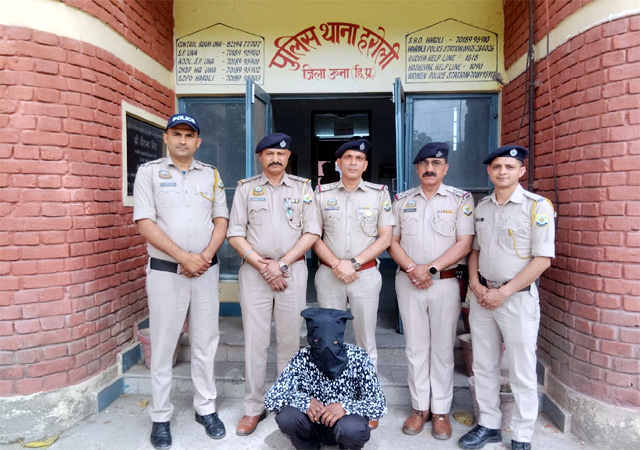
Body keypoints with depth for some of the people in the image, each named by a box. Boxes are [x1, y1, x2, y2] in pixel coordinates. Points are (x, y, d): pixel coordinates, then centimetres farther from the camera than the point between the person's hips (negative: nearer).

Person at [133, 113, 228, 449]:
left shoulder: (211, 175, 9)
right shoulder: (149, 172, 0)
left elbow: (221, 220, 7)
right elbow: (145, 223, -8)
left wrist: (206, 256, -9)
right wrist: (184, 257, -15)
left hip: (206, 270, 3)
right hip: (165, 271, -2)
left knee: (205, 343, 10)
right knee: (163, 346, 5)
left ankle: (206, 408, 24)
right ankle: (160, 417, 19)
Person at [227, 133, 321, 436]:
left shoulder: (302, 187, 6)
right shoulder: (246, 188, 6)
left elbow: (312, 232, 0)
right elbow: (235, 234, 0)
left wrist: (281, 264, -9)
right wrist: (262, 266, -9)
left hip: (292, 270, 0)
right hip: (254, 271, 0)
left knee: (290, 341, 7)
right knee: (255, 341, 4)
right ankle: (254, 407, 17)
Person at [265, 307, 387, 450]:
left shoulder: (358, 358, -21)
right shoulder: (302, 359, -18)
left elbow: (379, 405, -20)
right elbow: (271, 399, -16)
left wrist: (345, 407, -36)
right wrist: (304, 402, -33)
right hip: (314, 424, 1)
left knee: (353, 428, -34)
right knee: (286, 417, -28)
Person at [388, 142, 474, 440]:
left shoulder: (461, 199, -1)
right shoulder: (402, 200, 7)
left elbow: (464, 243, -8)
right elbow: (392, 241, 5)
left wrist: (431, 268, -16)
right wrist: (412, 268, -11)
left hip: (445, 283, -2)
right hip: (408, 282, 2)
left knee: (442, 348, 7)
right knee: (415, 347, 10)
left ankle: (441, 411, 20)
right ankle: (419, 407, 23)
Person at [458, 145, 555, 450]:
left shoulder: (537, 206, -9)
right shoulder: (481, 207, 8)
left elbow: (542, 259, -13)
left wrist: (503, 293, -15)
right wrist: (474, 283, -2)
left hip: (518, 298, -5)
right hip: (481, 296, 5)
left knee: (522, 373, 6)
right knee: (484, 366, 14)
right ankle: (488, 425, 31)